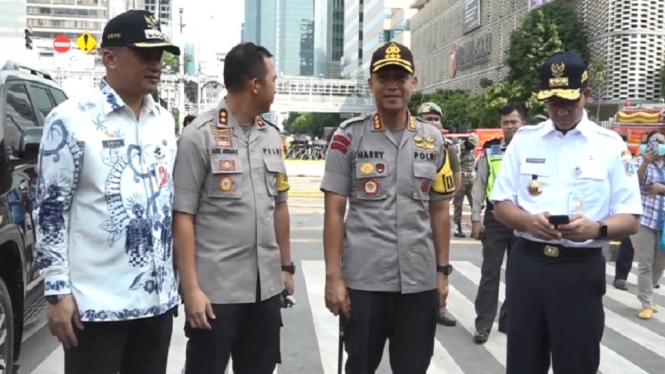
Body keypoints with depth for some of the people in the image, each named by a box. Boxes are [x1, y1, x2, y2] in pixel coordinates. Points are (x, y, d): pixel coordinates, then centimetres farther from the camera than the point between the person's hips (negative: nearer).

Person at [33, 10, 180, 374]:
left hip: (157, 297, 6)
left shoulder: (164, 120, 9)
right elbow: (50, 208, -10)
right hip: (95, 302, -6)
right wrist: (57, 290, -12)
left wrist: (179, 277, 14)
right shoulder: (72, 119, -9)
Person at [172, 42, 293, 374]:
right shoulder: (199, 136, -9)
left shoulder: (272, 137, 10)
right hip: (216, 289, -6)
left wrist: (286, 265, 16)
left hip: (267, 286, 6)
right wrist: (191, 287, -14)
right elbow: (182, 217, -10)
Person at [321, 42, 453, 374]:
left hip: (420, 281, 3)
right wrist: (333, 276, -8)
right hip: (363, 281, -2)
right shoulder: (349, 137, -3)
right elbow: (334, 212, -4)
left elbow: (440, 211, 10)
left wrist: (442, 271, 7)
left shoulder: (433, 141, 6)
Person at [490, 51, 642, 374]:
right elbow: (500, 205, 6)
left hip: (581, 269, -2)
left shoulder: (610, 145, 0)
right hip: (527, 263, 2)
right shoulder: (524, 139, 6)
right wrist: (529, 221, -16)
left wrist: (596, 228, -23)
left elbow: (630, 221, -1)